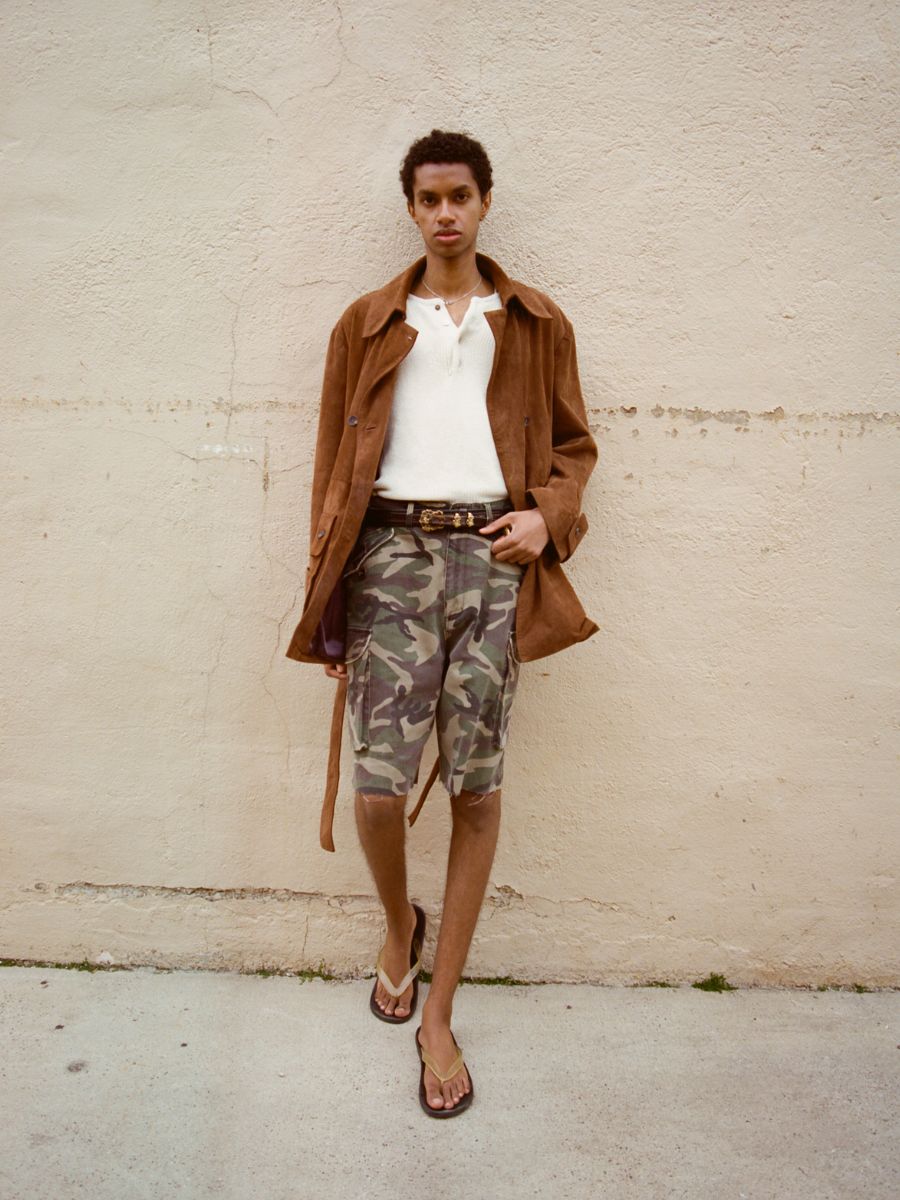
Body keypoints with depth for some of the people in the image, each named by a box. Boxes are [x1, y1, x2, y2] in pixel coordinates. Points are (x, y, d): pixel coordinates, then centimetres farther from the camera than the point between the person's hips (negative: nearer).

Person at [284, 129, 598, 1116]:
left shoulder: (537, 324, 16)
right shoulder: (368, 324, 15)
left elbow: (573, 443, 18)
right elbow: (334, 464, 11)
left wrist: (549, 514, -4)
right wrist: (326, 604, 5)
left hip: (493, 554, 1)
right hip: (393, 550, 0)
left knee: (477, 786, 1)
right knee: (379, 782, -7)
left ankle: (438, 1013, 18)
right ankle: (398, 925, 29)